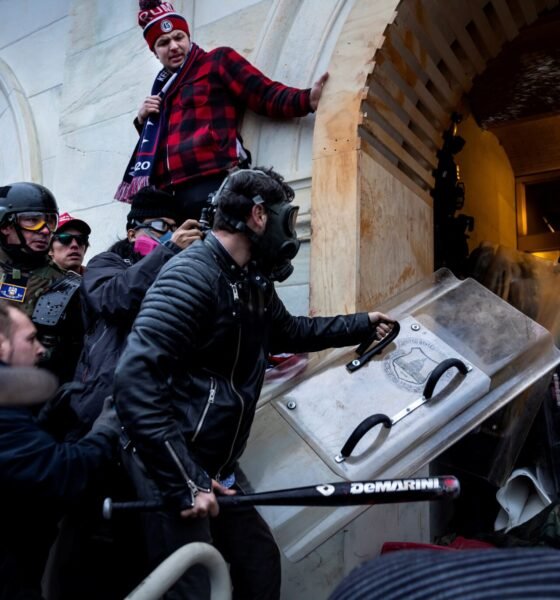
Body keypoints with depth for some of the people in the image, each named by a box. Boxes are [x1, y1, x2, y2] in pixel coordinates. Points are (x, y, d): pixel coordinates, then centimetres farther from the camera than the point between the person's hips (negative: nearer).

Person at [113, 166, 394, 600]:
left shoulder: (252, 283, 8)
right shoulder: (192, 276, -21)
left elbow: (291, 331, 28)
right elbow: (135, 380, -28)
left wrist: (362, 325, 33)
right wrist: (184, 482, -27)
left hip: (214, 469, 10)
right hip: (172, 471, -9)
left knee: (260, 563, 20)